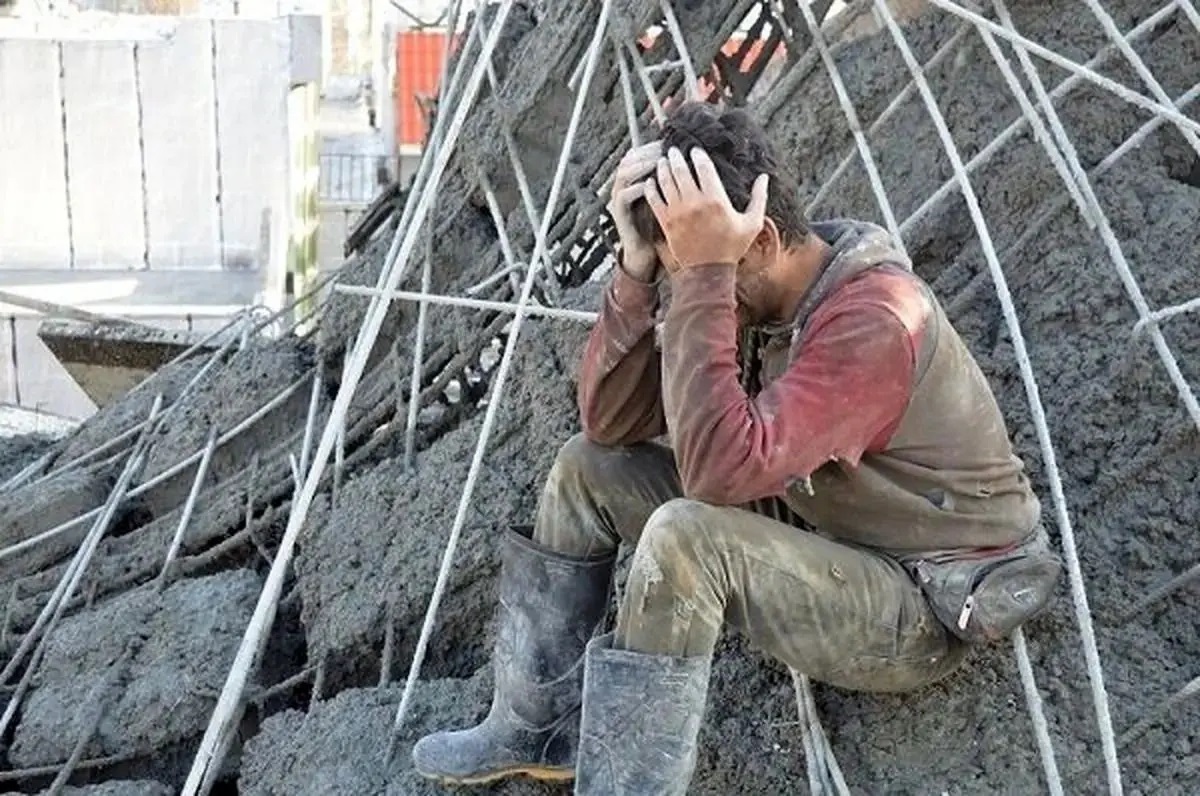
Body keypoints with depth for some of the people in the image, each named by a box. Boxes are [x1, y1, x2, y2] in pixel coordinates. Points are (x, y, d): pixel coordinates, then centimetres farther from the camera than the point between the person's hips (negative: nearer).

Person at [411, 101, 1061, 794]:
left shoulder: (873, 318, -29)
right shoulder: (754, 292, -3)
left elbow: (723, 470, -40)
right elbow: (609, 422, -6)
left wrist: (704, 275, -38)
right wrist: (638, 266, -18)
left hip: (929, 606, -8)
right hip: (825, 539, 9)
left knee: (684, 536, -33)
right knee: (588, 466, 3)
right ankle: (540, 727, 11)